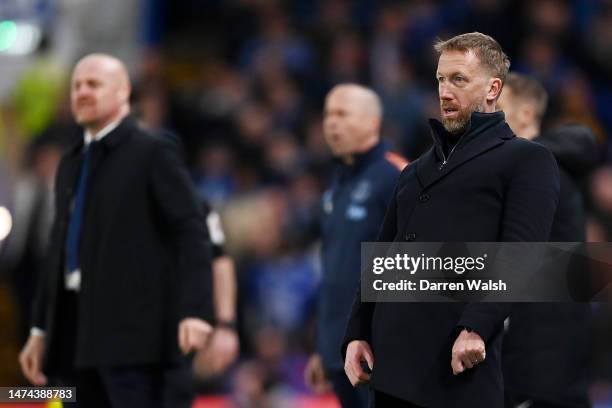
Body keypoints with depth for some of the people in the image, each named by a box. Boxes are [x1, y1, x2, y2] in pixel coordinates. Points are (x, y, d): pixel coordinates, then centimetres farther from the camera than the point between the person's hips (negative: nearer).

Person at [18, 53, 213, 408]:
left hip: (131, 326, -7)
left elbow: (192, 233, -9)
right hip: (77, 327, 7)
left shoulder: (153, 152, -2)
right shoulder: (71, 163, 20)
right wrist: (41, 329, 20)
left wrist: (194, 311, -20)